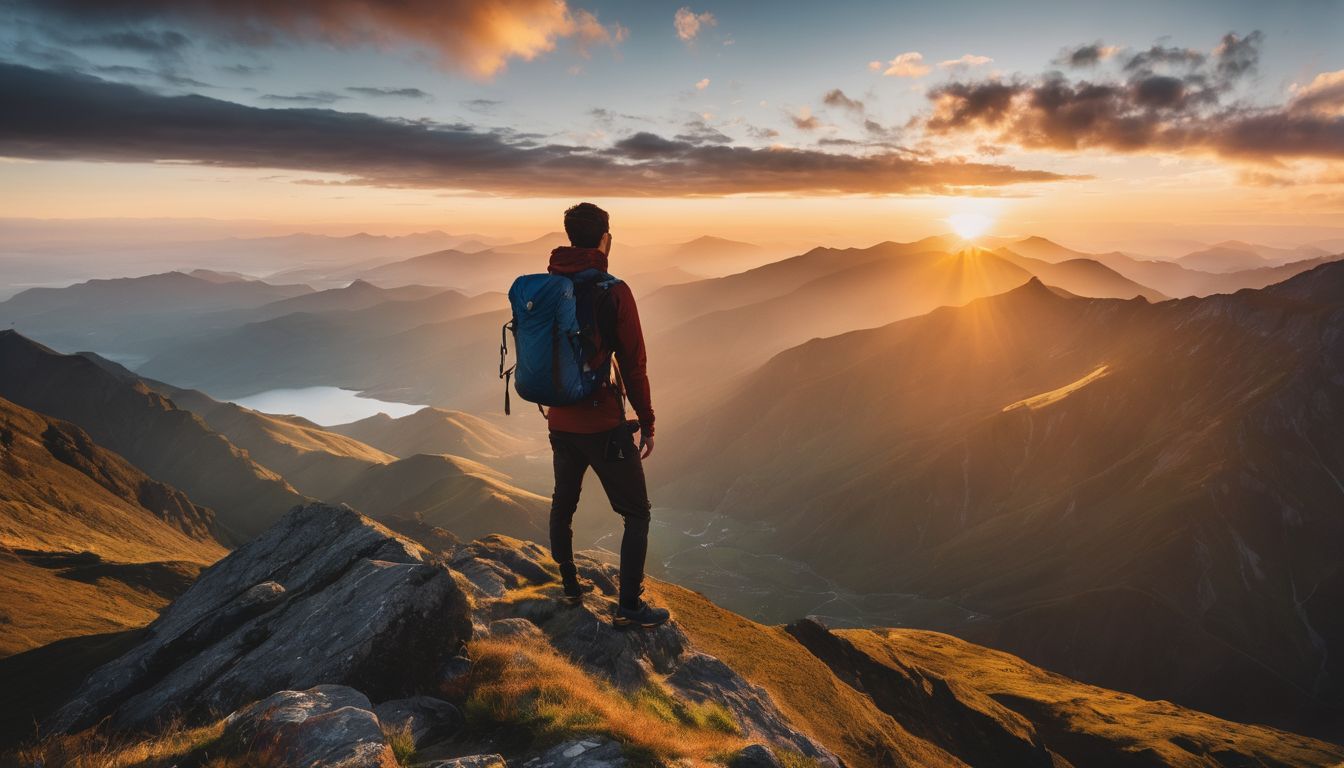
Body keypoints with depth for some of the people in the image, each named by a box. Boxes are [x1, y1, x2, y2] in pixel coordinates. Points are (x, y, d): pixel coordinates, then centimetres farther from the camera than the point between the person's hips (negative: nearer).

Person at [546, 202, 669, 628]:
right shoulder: (612, 291, -16)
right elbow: (633, 364, -14)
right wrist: (647, 422, -3)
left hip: (560, 421, 7)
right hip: (603, 424, -6)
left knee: (563, 505, 24)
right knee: (637, 514, 7)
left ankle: (570, 588, 37)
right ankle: (629, 606, 10)